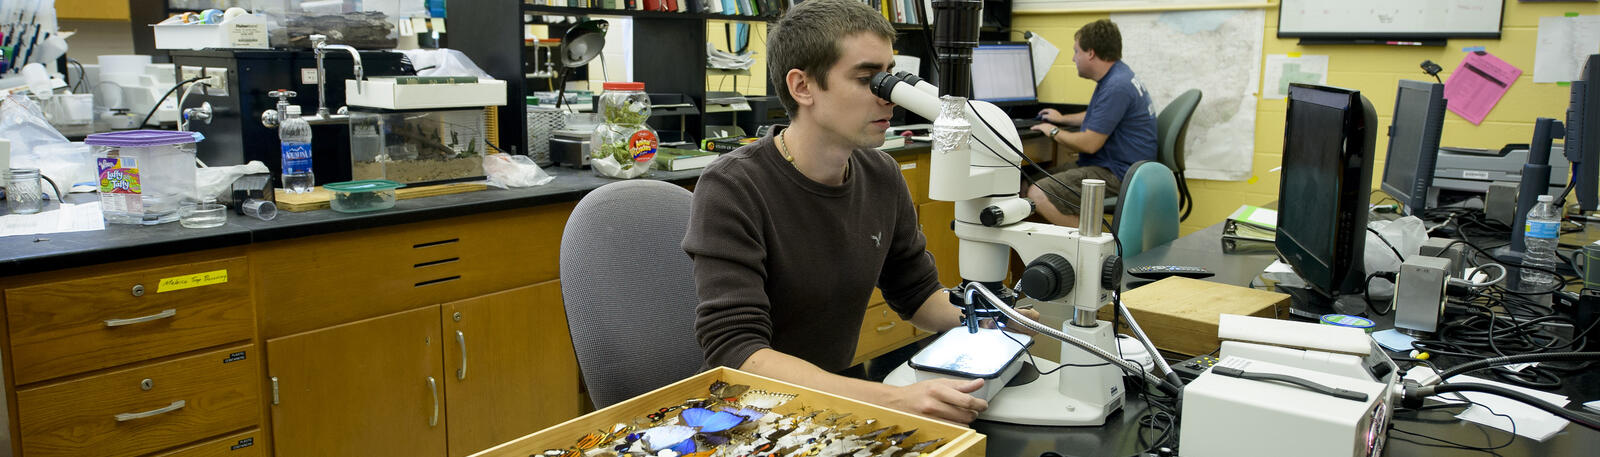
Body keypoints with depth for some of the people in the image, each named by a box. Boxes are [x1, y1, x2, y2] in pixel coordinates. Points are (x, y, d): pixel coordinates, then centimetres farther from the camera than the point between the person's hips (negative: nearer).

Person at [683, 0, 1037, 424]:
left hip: (838, 388, 6)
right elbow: (736, 351, -27)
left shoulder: (882, 175, 0)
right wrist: (894, 399, -36)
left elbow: (919, 294, 14)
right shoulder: (732, 188, -19)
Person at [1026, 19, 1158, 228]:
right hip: (1108, 165, 11)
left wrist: (1054, 132, -4)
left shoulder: (1116, 87, -21)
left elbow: (1089, 144, -22)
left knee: (1038, 195, -24)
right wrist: (1063, 119, 43)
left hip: (1119, 174, -11)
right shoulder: (1116, 76, 15)